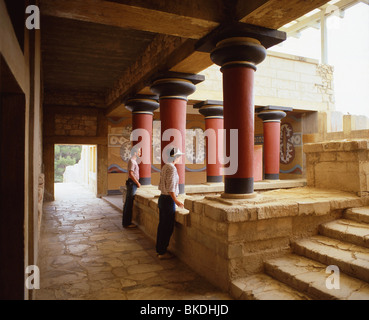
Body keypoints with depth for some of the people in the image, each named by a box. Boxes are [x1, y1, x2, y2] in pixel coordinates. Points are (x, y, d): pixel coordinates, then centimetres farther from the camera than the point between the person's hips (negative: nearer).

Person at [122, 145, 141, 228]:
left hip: (132, 183, 10)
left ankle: (126, 222, 22)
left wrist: (137, 182, 16)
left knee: (128, 203, 13)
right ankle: (127, 223, 0)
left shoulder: (133, 161, 17)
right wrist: (137, 183, -16)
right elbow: (130, 174, -22)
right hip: (132, 183, -10)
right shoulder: (132, 161, -14)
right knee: (129, 203, -5)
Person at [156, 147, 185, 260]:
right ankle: (162, 252, 10)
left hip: (162, 198, 10)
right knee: (168, 227, 0)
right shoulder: (172, 168, -17)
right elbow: (170, 187, -23)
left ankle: (159, 249, 26)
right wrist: (176, 200, -19)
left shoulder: (165, 166, 12)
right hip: (168, 200, -10)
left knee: (162, 225, 16)